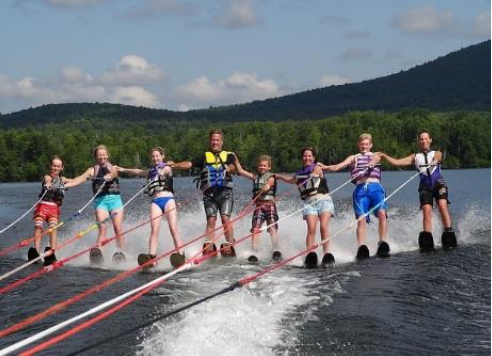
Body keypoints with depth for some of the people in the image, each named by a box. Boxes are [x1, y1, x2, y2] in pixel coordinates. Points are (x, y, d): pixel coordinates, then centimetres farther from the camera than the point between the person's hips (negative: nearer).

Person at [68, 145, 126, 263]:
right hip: (100, 200, 0)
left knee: (118, 227, -11)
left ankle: (120, 252, -6)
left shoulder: (113, 168, 13)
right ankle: (98, 250, -27)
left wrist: (109, 176, -36)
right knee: (102, 227, -18)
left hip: (114, 199, 0)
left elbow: (114, 173, -10)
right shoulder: (92, 170, 14)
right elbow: (81, 178, 0)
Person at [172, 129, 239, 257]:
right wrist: (175, 165, -17)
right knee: (211, 220, -10)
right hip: (209, 193, 1)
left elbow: (232, 166, -5)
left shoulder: (229, 155, 14)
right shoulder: (204, 157, 15)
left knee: (225, 218, -14)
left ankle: (229, 246, -15)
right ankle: (209, 247, -13)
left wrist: (229, 168, -30)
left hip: (225, 191, -1)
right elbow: (189, 164, 1)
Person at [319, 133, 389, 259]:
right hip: (360, 189, 1)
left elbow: (375, 159, -1)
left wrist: (371, 164, -26)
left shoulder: (375, 155, 24)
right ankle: (362, 248, -24)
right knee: (361, 219, -15)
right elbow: (338, 166, 13)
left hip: (376, 187, -1)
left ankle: (383, 243, -24)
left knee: (381, 213, -24)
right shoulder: (353, 158, 25)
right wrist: (325, 167, -8)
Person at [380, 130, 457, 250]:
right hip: (425, 186, 1)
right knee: (426, 211, -17)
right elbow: (396, 162, 14)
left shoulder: (437, 153, 17)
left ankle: (449, 235, -25)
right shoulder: (415, 157, 21)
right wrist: (383, 155, 2)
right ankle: (427, 241, -22)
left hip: (438, 183, -1)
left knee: (443, 205, -23)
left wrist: (434, 162, -30)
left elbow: (437, 158, -7)